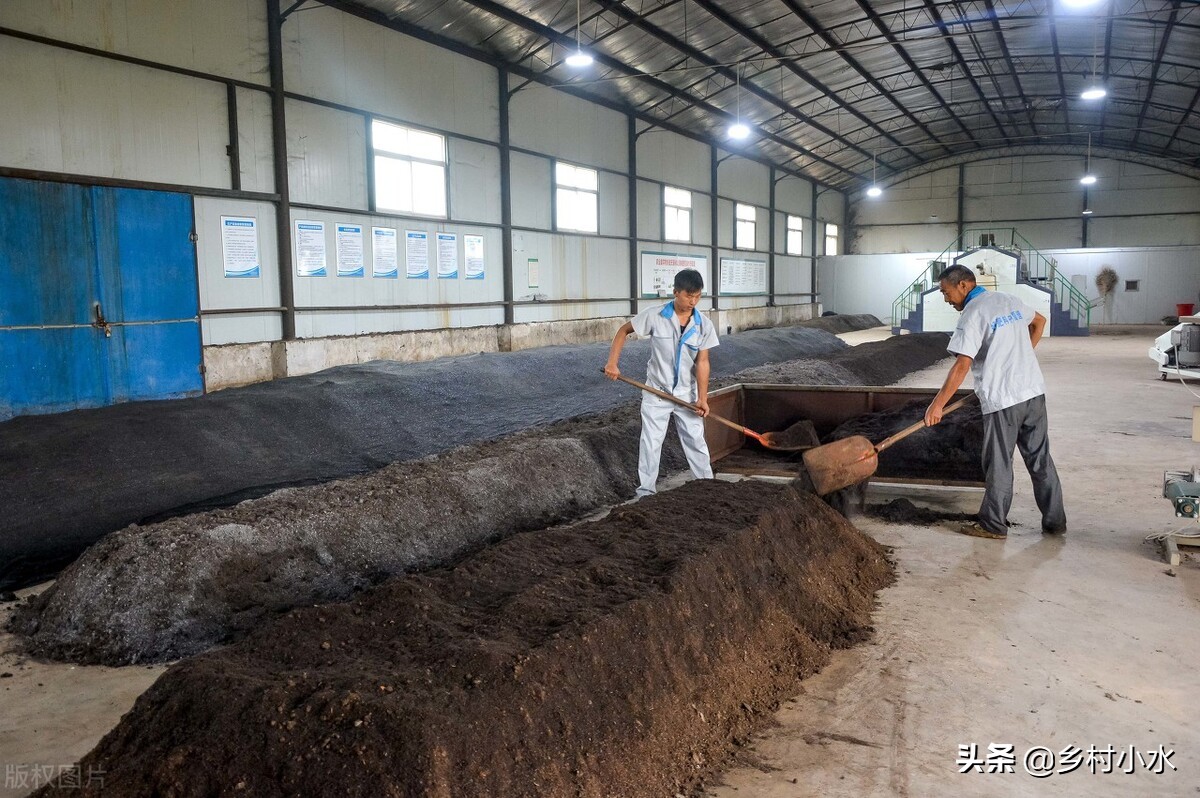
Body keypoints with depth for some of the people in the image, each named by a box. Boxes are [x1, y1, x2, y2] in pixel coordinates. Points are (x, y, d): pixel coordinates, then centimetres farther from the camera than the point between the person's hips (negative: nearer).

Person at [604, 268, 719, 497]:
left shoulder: (704, 325, -8)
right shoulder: (654, 316, -13)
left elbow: (702, 362, -9)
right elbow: (624, 330, -1)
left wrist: (702, 397, -17)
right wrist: (612, 362, -10)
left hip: (687, 394, 2)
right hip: (656, 392, -1)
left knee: (696, 442, 10)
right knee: (650, 443, 4)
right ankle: (645, 491, 14)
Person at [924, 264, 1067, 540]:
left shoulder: (973, 314, -13)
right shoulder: (1009, 300, 11)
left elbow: (962, 365, -20)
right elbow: (1039, 321, 31)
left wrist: (938, 404, -18)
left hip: (1002, 399, -7)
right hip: (1034, 392, 7)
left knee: (999, 465, 4)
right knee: (1040, 460, 14)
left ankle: (993, 525, 14)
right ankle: (1055, 521, 21)